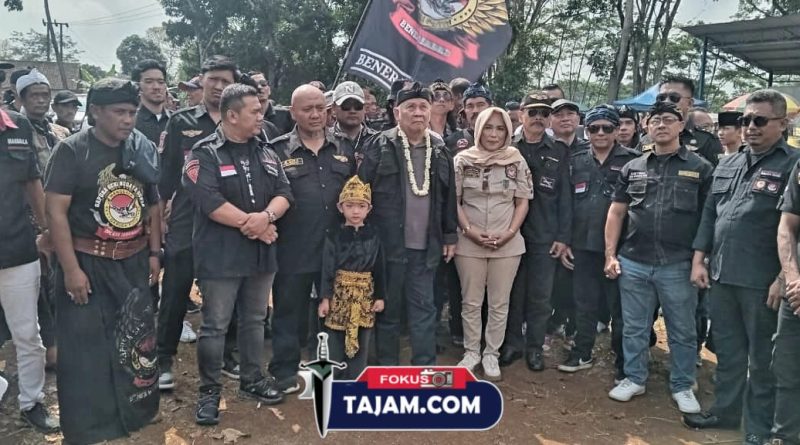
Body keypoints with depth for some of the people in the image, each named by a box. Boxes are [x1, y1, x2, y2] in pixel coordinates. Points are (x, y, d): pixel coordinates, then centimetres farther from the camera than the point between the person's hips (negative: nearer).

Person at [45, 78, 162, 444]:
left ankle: (136, 410, 35)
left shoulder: (145, 149, 3)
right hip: (88, 263, -4)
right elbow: (56, 212, -14)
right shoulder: (72, 150, -11)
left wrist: (154, 253, 9)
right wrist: (71, 269, -17)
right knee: (86, 347, 6)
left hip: (133, 262, 4)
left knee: (138, 339, 15)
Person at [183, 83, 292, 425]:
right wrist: (253, 225, -15)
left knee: (254, 320, 16)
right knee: (215, 326, 1)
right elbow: (211, 203, -20)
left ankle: (251, 380, 32)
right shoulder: (205, 154, -9)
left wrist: (266, 215, -18)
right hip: (221, 255, -6)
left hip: (261, 253, 6)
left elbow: (284, 193, 3)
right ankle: (209, 391, 15)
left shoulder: (265, 152, 10)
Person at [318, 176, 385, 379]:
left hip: (365, 294, 2)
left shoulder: (373, 235, 2)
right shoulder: (334, 236, -4)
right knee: (335, 343, 5)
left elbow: (379, 268, 5)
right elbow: (327, 268, -5)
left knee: (361, 344, 7)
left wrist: (380, 296, 2)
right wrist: (324, 298, -9)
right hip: (340, 293, -2)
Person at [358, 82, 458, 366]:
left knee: (424, 309, 8)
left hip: (425, 246, 3)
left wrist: (450, 235, 13)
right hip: (388, 244, -3)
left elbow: (448, 197, 14)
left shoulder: (440, 151, 9)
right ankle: (387, 370, 24)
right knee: (388, 310, 9)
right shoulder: (380, 147, -5)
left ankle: (425, 371, 19)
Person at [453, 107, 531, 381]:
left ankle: (492, 354, 22)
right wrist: (469, 230, -13)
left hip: (507, 244, 1)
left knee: (499, 303, 9)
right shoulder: (463, 160, -2)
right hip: (469, 243, 0)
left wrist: (509, 232, -10)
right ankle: (471, 351, 25)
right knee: (471, 302, 10)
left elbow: (522, 202, 3)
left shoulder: (517, 161, 0)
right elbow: (454, 201, 0)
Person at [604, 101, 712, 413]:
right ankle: (634, 378, 27)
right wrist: (610, 255, 3)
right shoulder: (633, 168, 8)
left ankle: (682, 386, 26)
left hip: (678, 265, -2)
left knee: (682, 330, 9)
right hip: (633, 263, 2)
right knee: (634, 327, 12)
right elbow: (616, 213, 10)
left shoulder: (700, 168, 1)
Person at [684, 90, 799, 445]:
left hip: (763, 283, -5)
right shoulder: (727, 165, 12)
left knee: (762, 360, 8)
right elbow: (709, 215, 15)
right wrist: (699, 260, 8)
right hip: (721, 277, 6)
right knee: (727, 352, 18)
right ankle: (725, 411, 33)